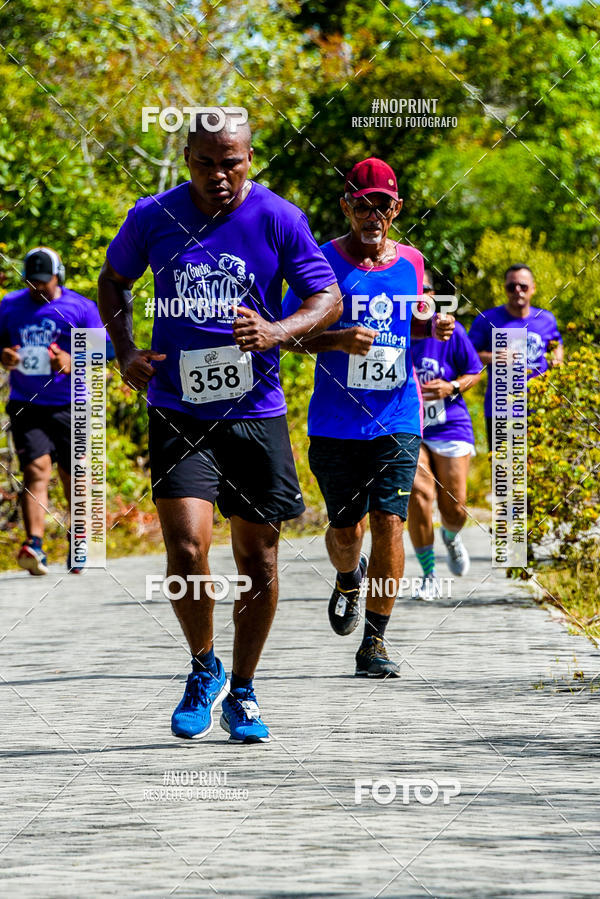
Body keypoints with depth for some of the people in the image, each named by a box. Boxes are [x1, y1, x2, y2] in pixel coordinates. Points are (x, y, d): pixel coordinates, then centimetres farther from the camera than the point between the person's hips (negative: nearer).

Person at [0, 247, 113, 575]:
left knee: (73, 475, 5)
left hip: (69, 406, -1)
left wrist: (73, 363, -20)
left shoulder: (80, 308, 1)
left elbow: (103, 351, -1)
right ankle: (34, 545, -23)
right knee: (36, 470, -14)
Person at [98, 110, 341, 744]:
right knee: (187, 547, -16)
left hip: (256, 414, 1)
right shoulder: (153, 217, -1)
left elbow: (328, 298, -2)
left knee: (257, 559, 6)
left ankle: (242, 691, 24)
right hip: (178, 414, 0)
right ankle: (203, 669, 9)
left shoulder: (279, 220, -5)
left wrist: (276, 331, -22)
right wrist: (125, 352, 2)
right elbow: (113, 280, 17)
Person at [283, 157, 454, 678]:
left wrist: (435, 327, 2)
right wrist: (336, 341, -21)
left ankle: (375, 643, -2)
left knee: (388, 522, -10)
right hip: (336, 420, -2)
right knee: (345, 529, 4)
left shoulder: (411, 262, 7)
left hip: (397, 419, 2)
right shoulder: (322, 262, -4)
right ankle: (349, 579, 42)